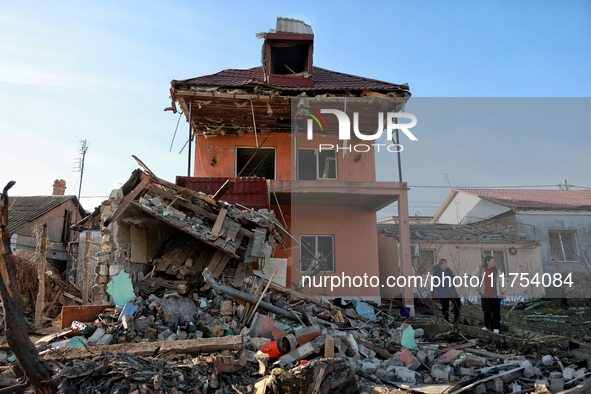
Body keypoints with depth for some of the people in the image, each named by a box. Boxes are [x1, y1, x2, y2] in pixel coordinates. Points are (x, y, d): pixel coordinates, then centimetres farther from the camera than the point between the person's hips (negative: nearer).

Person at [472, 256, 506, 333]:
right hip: (485, 295, 1)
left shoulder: (497, 271, 1)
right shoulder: (480, 269, 1)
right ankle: (487, 326, 15)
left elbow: (500, 282, 4)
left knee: (496, 311, 1)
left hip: (495, 295, 0)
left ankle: (496, 327, 9)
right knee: (486, 311, 3)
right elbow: (473, 277, 17)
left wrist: (503, 293, 4)